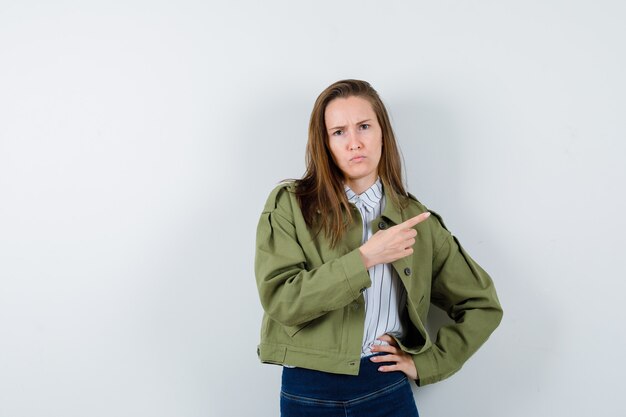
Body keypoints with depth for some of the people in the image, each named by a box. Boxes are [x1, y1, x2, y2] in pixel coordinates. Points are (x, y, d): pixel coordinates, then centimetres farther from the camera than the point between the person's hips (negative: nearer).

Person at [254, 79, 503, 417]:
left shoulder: (415, 220, 2)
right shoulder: (290, 205, -4)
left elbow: (483, 305, 9)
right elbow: (279, 298, -16)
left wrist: (427, 362, 0)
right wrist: (365, 258, -20)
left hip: (386, 390, 2)